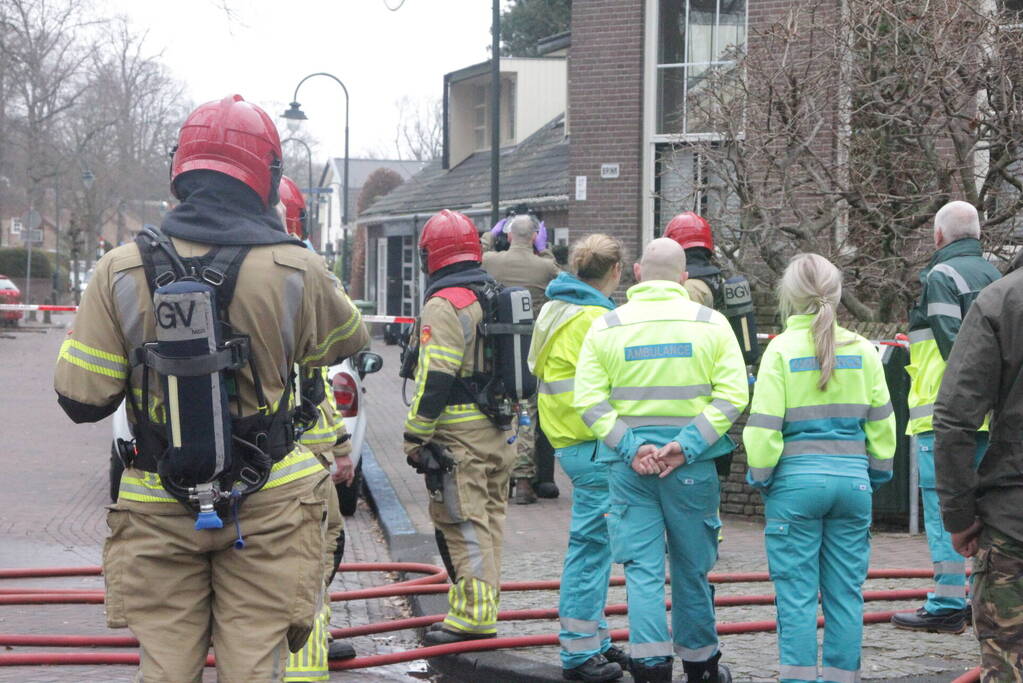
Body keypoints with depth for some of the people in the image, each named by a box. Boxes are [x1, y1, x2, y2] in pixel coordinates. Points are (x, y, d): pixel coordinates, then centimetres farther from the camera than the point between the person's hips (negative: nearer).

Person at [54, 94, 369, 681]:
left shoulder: (123, 271, -7)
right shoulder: (296, 271, -10)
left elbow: (81, 400, -5)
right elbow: (349, 341, 11)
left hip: (158, 511, 1)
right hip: (266, 509, -1)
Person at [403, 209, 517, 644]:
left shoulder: (444, 306, -15)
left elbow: (433, 379, -20)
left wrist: (415, 436, -15)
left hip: (459, 438, -9)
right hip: (499, 436, 9)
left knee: (463, 527, -7)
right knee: (489, 519, 15)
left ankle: (472, 616, -7)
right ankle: (484, 607, 23)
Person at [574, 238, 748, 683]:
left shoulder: (605, 327, 1)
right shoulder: (710, 324, 0)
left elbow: (588, 400, -7)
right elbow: (732, 396, -9)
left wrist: (629, 447, -10)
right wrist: (686, 445, -12)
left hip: (629, 463, 0)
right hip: (692, 464, 0)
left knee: (642, 567, 4)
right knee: (692, 567, 13)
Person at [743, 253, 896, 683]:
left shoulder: (782, 350, -7)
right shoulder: (862, 350, 3)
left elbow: (763, 425, -8)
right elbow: (880, 421, 9)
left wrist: (760, 475, 5)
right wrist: (878, 471, 20)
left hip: (796, 480, -3)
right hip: (852, 478, 3)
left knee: (797, 592, 2)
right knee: (846, 591, 9)